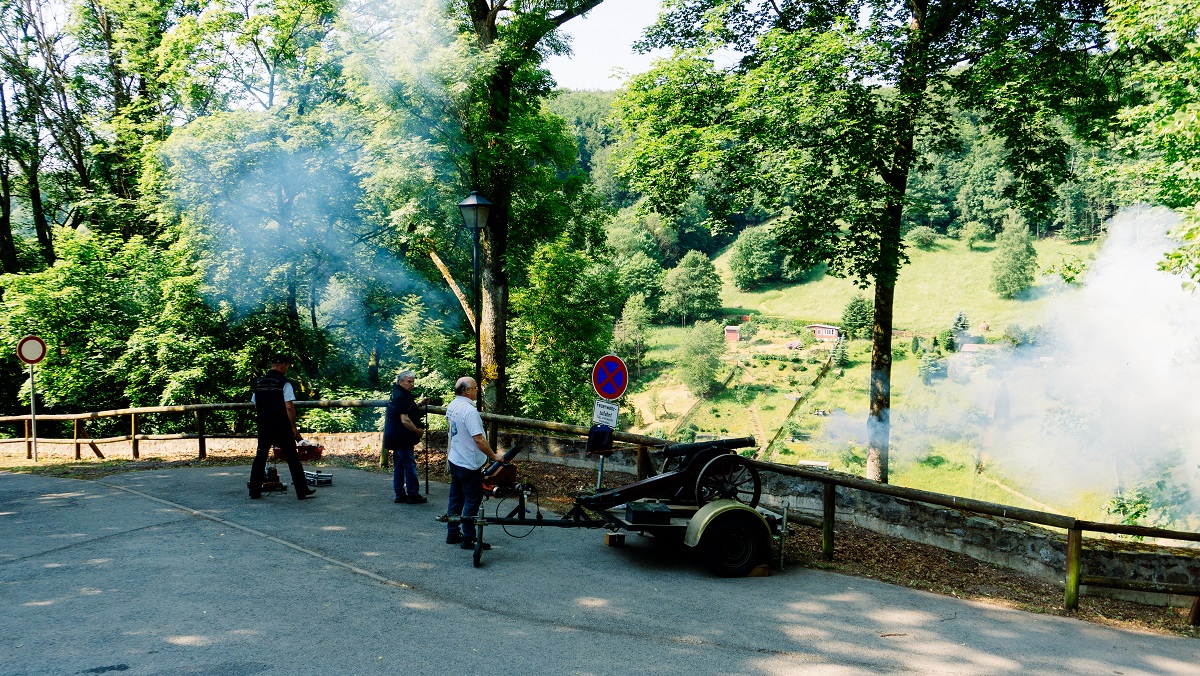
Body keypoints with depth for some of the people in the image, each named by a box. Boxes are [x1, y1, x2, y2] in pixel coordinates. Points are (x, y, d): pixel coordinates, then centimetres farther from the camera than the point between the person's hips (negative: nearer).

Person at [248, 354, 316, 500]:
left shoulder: (259, 383, 8)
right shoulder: (284, 383, -11)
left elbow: (255, 406, 14)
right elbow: (289, 407, -16)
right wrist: (294, 427, -10)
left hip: (264, 426, 5)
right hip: (282, 428, -5)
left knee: (260, 456, 13)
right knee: (292, 458, 1)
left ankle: (254, 491, 14)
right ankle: (302, 491, 3)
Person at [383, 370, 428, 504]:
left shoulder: (397, 393, 13)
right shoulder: (401, 397, -18)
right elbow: (405, 420, -23)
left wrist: (419, 404, 15)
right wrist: (417, 430, -10)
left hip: (395, 437, 10)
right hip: (401, 438, -10)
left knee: (399, 466, 13)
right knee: (410, 465, -4)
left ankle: (400, 495, 18)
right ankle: (413, 495, 0)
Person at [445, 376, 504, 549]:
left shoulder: (452, 406, 5)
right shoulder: (469, 410, -25)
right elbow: (479, 439, -27)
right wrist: (494, 456, -18)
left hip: (455, 460, 10)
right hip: (469, 464, -10)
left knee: (456, 497, 17)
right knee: (472, 501, 0)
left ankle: (452, 534, 25)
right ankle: (468, 539, 5)